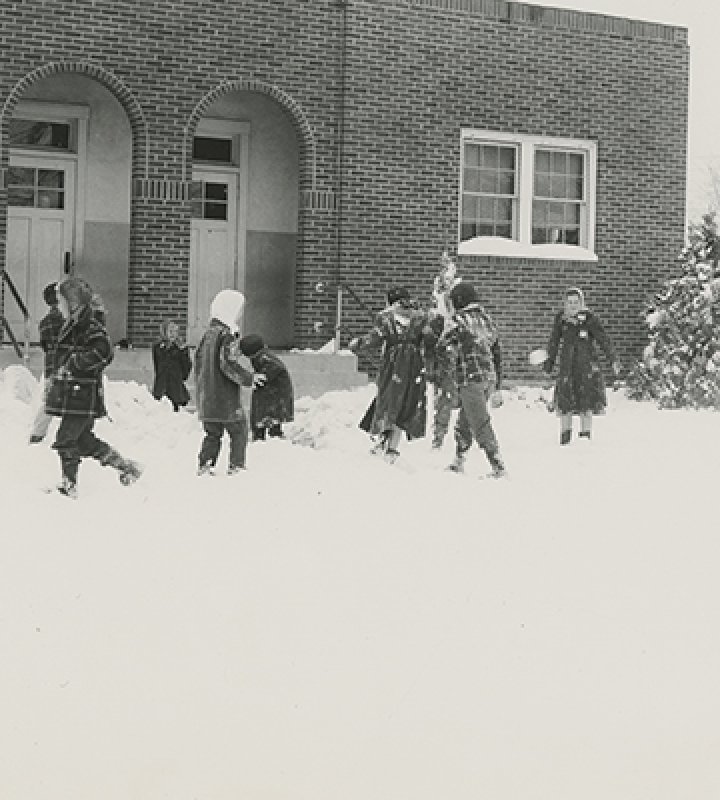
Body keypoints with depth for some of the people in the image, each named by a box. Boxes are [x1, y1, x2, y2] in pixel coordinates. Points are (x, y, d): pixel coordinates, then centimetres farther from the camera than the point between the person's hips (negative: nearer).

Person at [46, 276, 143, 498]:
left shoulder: (88, 326, -16)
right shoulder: (74, 325, 15)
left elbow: (102, 352, -28)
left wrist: (74, 364, -22)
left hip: (82, 398, -10)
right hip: (75, 396, 10)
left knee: (66, 439, -3)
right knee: (83, 439, 15)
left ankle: (69, 484, 7)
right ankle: (125, 466, 21)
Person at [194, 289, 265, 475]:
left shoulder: (207, 335, 13)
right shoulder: (226, 336, -15)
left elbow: (199, 362, 19)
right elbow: (229, 365, -23)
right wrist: (250, 378, -12)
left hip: (207, 399, 8)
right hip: (226, 401, -8)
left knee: (213, 434, 16)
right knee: (239, 432, 4)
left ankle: (204, 465, 10)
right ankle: (236, 465, 1)